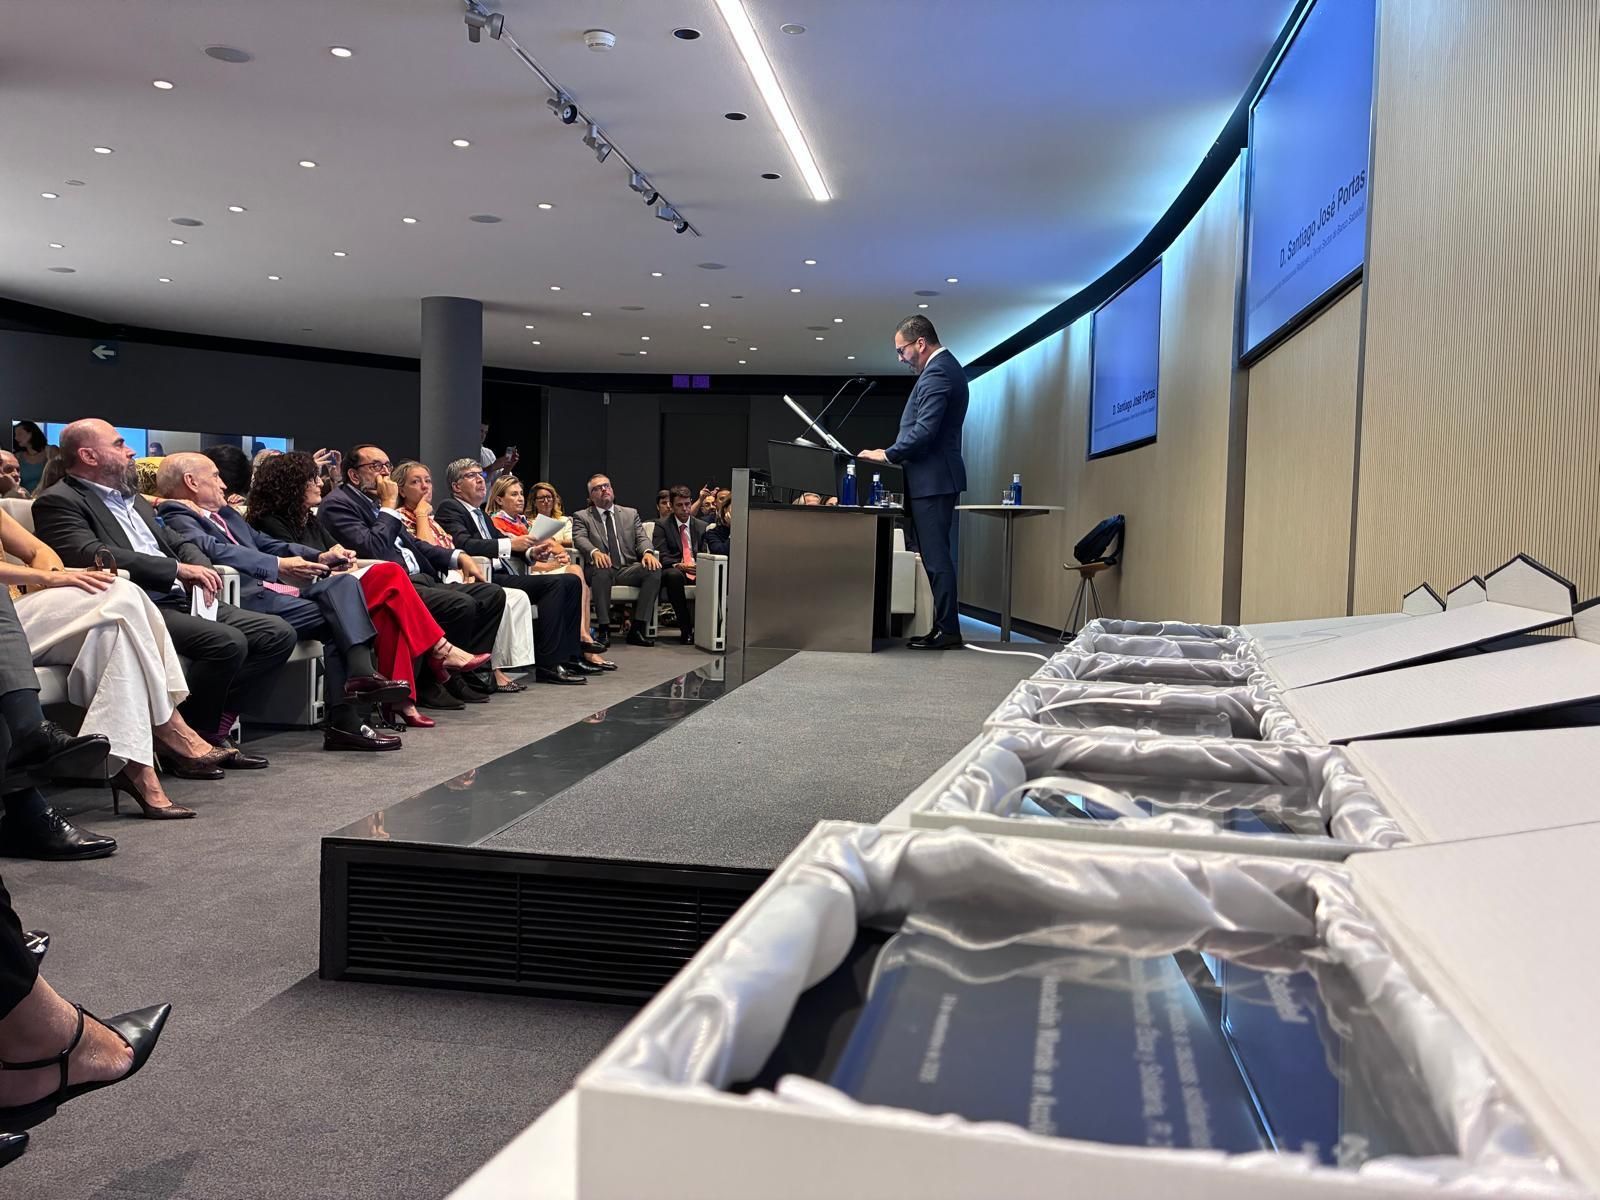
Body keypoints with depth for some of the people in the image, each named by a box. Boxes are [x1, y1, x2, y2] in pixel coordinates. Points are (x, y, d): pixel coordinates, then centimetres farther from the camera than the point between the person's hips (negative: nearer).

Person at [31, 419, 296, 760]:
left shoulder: (133, 498, 26)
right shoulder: (59, 502, -1)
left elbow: (177, 544, 27)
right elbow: (93, 555, -18)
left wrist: (199, 569, 2)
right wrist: (178, 569, -20)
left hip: (183, 601, 9)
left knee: (279, 633, -6)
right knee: (227, 642, -30)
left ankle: (212, 728, -3)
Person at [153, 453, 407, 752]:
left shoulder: (224, 514, 31)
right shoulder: (177, 520, 0)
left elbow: (266, 543, 26)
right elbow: (214, 550, -18)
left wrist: (321, 558, 9)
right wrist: (279, 565, -25)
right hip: (247, 597, -8)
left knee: (342, 582, -14)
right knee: (336, 619, -18)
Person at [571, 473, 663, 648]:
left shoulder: (631, 514, 22)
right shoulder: (581, 516, 13)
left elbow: (641, 538, 9)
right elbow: (580, 539, -5)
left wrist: (648, 552, -16)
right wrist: (595, 552, -29)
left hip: (628, 569, 3)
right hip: (602, 568, -3)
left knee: (654, 569, -27)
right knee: (601, 569, -38)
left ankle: (637, 629, -24)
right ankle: (604, 629, -29)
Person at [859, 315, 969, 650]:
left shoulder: (936, 373, -15)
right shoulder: (945, 367, 18)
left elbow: (924, 432, -23)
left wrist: (888, 454, -13)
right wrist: (896, 454, 16)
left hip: (932, 480, -11)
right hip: (935, 478, 11)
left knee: (936, 557, -7)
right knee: (937, 556, 12)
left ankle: (948, 631, -3)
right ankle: (943, 627, 17)